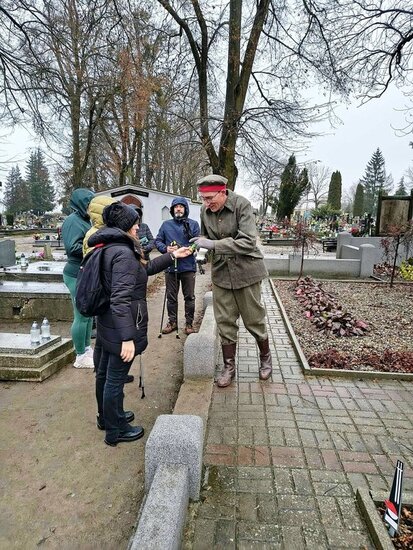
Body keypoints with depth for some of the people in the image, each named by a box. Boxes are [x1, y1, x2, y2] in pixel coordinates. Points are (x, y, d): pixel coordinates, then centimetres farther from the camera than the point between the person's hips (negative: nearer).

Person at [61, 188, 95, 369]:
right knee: (81, 316, -1)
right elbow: (73, 247, -24)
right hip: (77, 276, -9)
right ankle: (81, 357, 12)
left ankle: (87, 349, 31)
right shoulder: (73, 221, -14)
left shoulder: (85, 220, 14)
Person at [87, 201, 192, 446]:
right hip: (122, 328, -10)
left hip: (108, 325, 10)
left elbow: (146, 269, 17)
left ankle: (106, 417, 45)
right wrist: (128, 338, -30)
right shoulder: (123, 253, -22)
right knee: (116, 378, 6)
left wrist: (173, 256, 18)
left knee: (105, 373, 23)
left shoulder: (110, 248, 9)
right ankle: (115, 431, 26)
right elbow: (121, 299, -29)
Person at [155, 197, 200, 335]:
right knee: (171, 297, 11)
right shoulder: (166, 224, 9)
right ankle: (172, 321, 26)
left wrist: (181, 249, -20)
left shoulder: (193, 224, 1)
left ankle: (189, 323, 19)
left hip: (188, 267, -2)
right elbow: (158, 241, 9)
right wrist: (166, 248, -12)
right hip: (170, 267, 2)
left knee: (189, 297, 6)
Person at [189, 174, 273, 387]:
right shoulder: (205, 210, -1)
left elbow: (248, 242, -26)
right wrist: (201, 243, -6)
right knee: (225, 322, 7)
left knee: (254, 319, 9)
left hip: (245, 270, -4)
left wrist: (213, 244, -32)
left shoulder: (241, 205, -17)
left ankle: (265, 357, 35)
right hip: (220, 272, 4)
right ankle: (229, 366, 24)